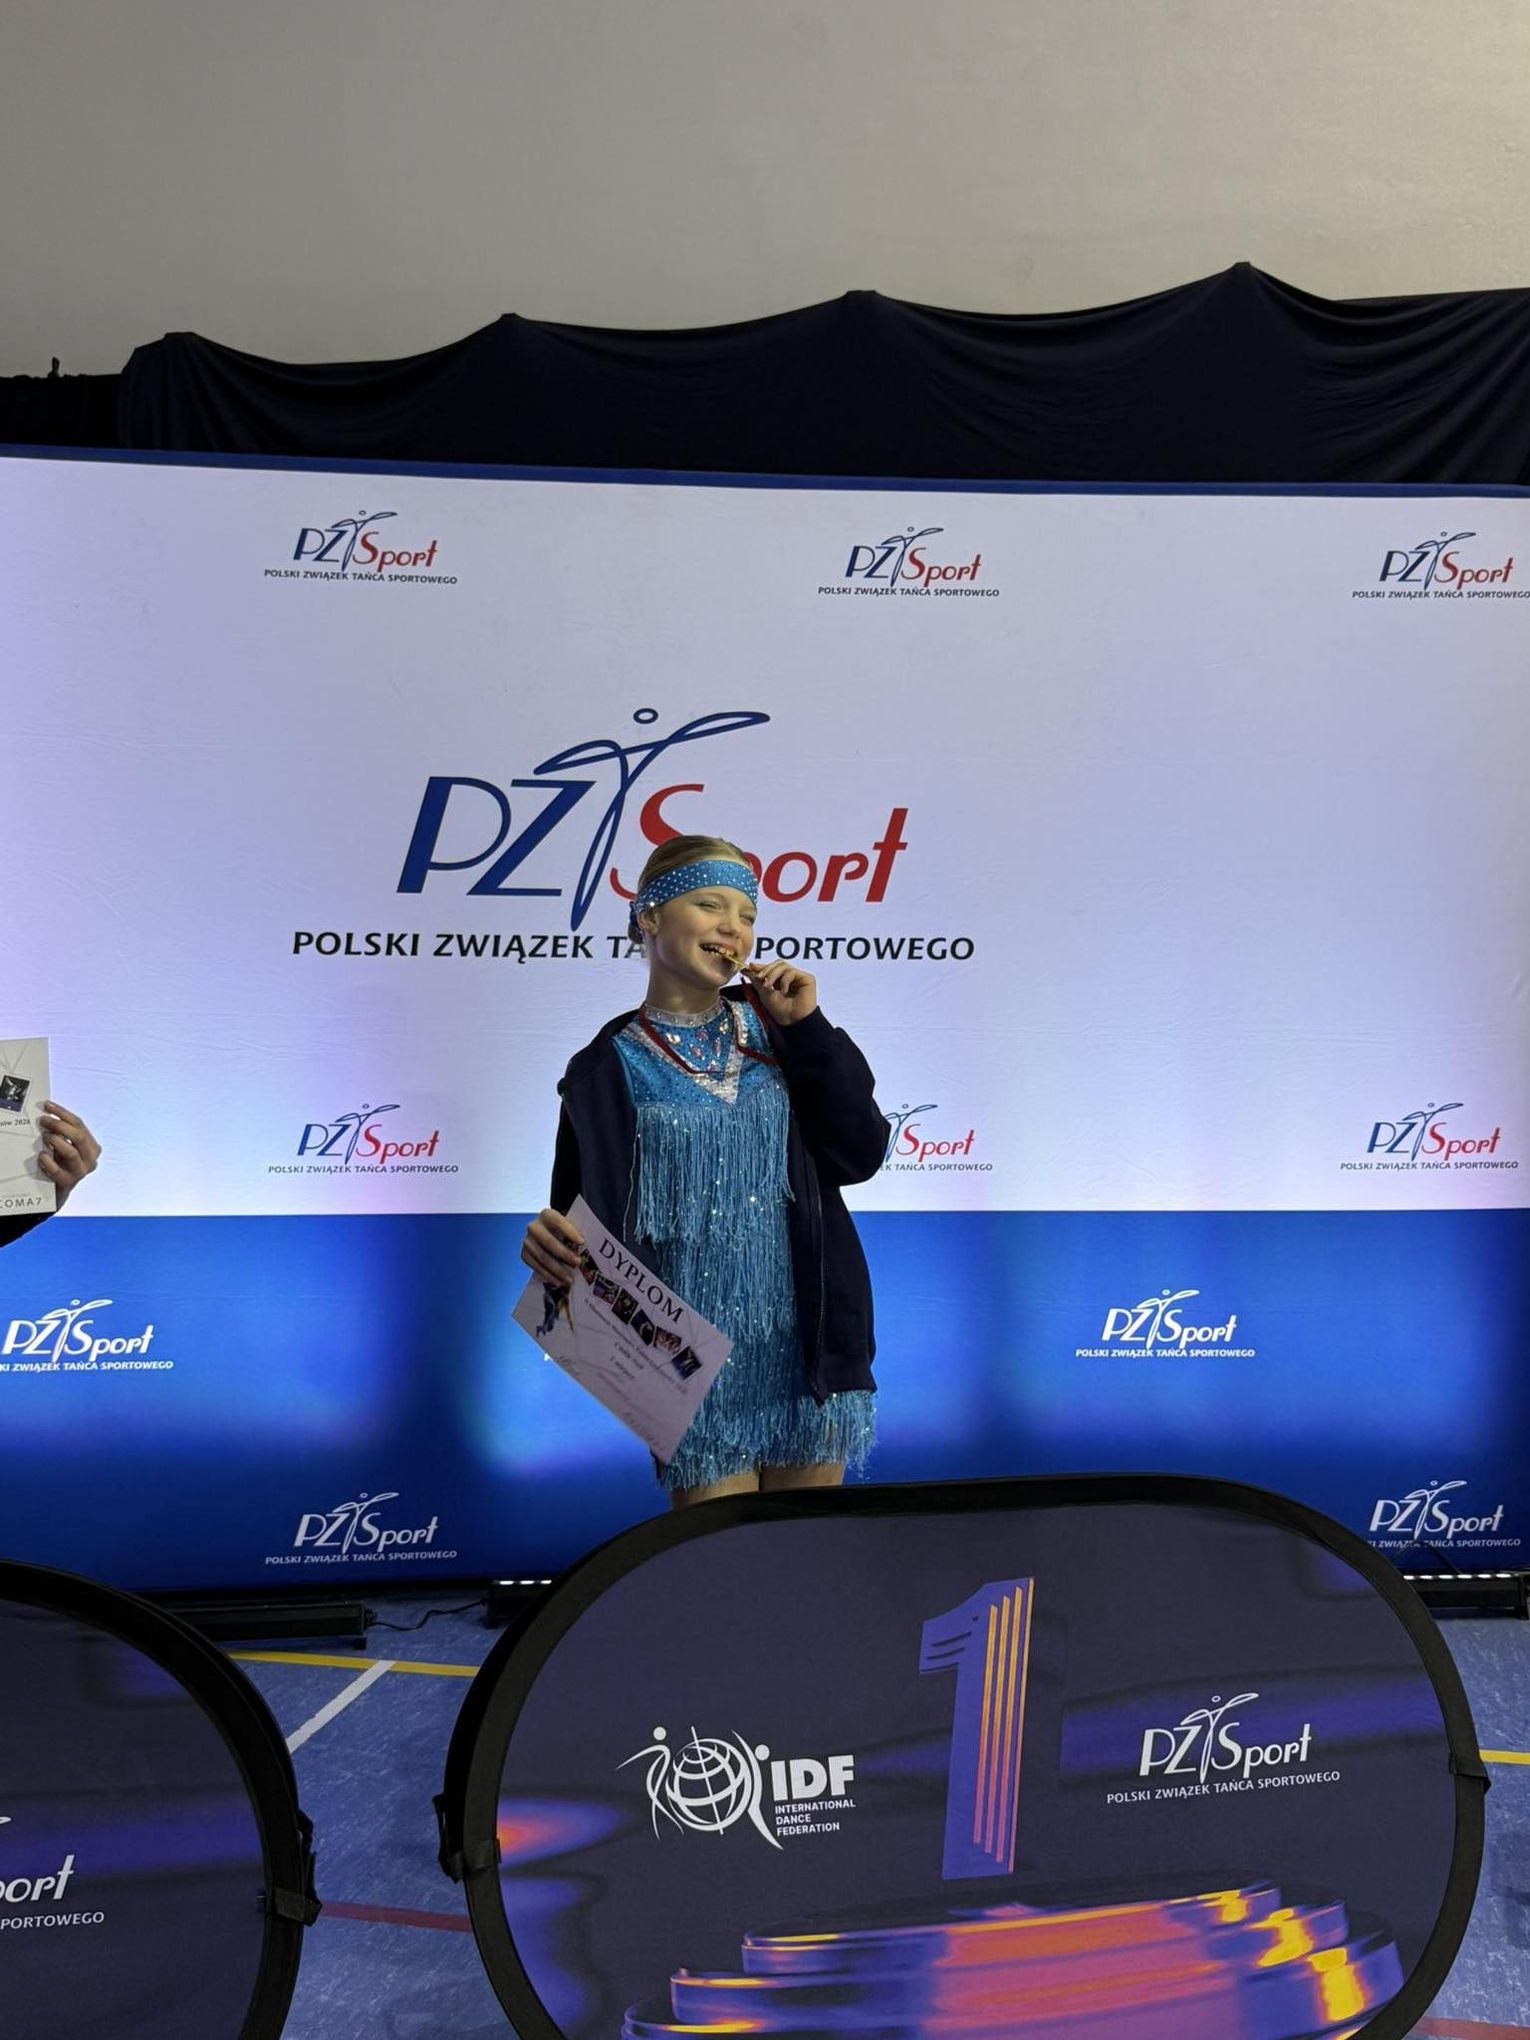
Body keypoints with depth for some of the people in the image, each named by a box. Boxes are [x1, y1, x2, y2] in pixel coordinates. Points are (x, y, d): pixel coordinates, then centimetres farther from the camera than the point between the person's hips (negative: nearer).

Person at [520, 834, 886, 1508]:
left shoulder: (776, 1030, 6)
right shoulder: (611, 1068, -3)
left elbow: (860, 1155, -2)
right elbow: (589, 1220, -4)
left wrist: (805, 1028, -7)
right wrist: (550, 1240, -27)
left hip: (805, 1336, 3)